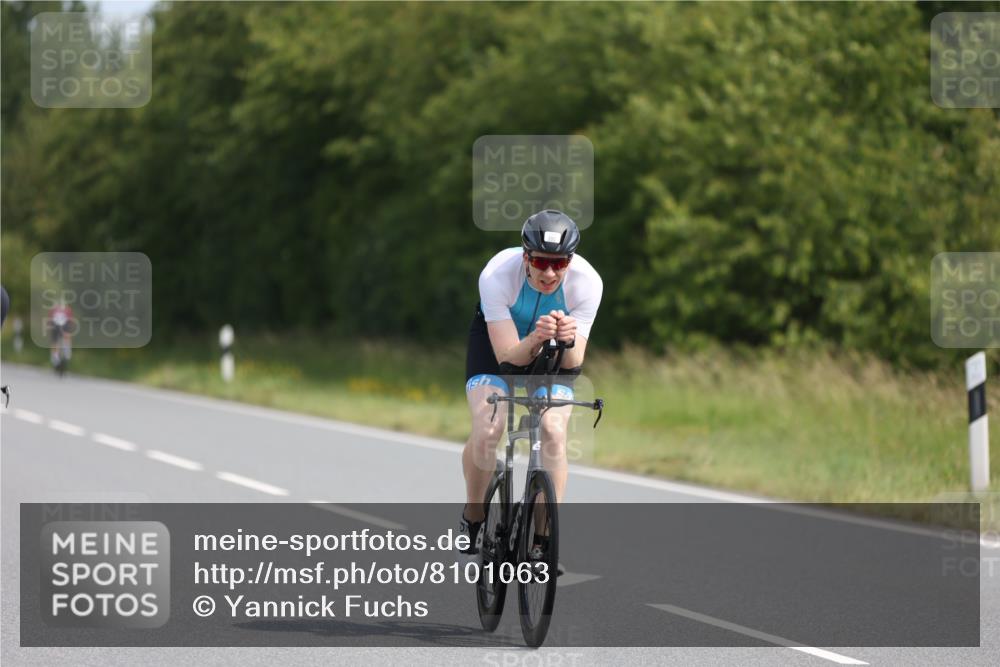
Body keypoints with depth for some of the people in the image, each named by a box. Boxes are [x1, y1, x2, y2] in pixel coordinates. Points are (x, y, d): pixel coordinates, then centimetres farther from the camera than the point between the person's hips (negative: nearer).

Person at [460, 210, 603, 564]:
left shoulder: (587, 282, -32)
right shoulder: (497, 274, -36)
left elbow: (573, 364, -28)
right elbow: (508, 355, -34)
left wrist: (569, 340, -51)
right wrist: (536, 339, -55)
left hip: (553, 353, 1)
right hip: (497, 339, -1)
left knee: (554, 432, -21)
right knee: (487, 430, -21)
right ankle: (473, 516, 6)